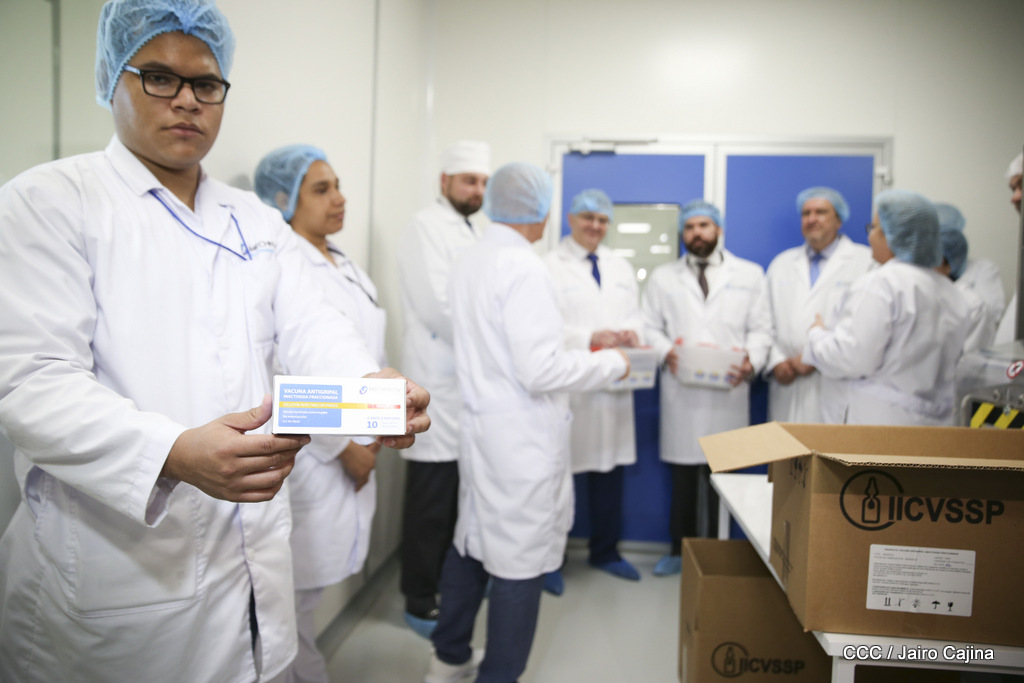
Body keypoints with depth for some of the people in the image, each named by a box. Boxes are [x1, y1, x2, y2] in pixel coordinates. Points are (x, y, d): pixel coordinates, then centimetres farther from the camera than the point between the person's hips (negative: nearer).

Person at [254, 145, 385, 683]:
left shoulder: (345, 266, 13)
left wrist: (372, 432, 7)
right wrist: (343, 446, -12)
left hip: (353, 453, 7)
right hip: (308, 456, -7)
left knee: (316, 582, 17)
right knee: (294, 592, 6)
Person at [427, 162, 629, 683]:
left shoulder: (468, 262, 8)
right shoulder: (524, 268, -18)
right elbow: (539, 370, -22)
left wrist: (582, 345, 20)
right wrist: (612, 364, -8)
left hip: (480, 423, 9)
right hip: (523, 434, -9)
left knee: (472, 541, 20)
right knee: (521, 559, 4)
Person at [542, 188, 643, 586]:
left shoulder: (622, 268, 18)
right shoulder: (549, 266, -3)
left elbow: (635, 315, 16)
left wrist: (632, 331, -7)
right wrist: (589, 339, -21)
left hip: (614, 387, 6)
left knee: (611, 471, 12)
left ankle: (605, 551, 30)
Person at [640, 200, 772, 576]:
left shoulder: (750, 274, 12)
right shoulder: (662, 277, 14)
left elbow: (760, 329, 7)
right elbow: (650, 326, 9)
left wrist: (752, 362, -12)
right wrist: (665, 350, -12)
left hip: (729, 391, -1)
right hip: (680, 390, 1)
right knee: (682, 476, 6)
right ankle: (680, 550, 21)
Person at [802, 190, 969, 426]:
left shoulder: (880, 283, -14)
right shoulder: (951, 293, 12)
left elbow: (853, 359, -18)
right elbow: (950, 362, 19)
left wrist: (817, 334, -1)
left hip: (882, 418, -8)